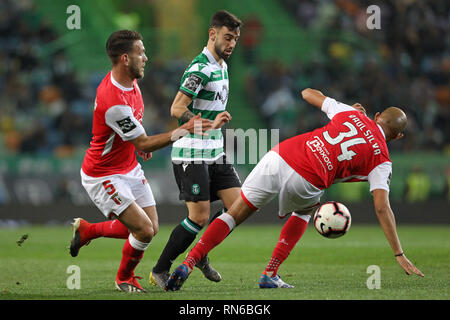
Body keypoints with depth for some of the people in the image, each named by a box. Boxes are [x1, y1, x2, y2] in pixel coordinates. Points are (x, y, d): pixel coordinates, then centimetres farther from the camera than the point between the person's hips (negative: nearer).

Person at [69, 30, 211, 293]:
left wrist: (141, 141, 10)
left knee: (150, 228, 8)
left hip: (129, 168, 9)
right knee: (144, 231, -13)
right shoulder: (114, 102, -33)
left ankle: (87, 230, 28)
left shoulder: (130, 81, -2)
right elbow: (144, 144, -26)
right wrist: (184, 130, -28)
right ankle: (124, 278, 16)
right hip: (104, 176, -9)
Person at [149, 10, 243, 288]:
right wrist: (209, 124, -31)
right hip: (191, 153, -9)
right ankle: (159, 271, 2)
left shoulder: (221, 65, 13)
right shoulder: (200, 69, -17)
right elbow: (176, 109, -23)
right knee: (199, 217, -10)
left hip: (215, 152, 9)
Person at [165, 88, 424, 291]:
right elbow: (382, 207, 0)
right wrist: (399, 254, 3)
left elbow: (308, 93, 33)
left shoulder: (350, 113, 20)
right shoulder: (381, 160, 9)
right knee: (305, 210, 32)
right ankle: (270, 275, 23)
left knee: (235, 213, 13)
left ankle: (187, 264, -1)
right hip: (304, 181, -3)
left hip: (278, 156, 3)